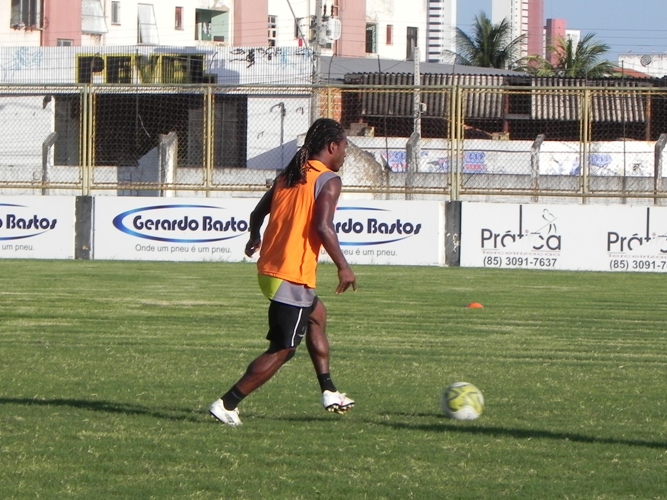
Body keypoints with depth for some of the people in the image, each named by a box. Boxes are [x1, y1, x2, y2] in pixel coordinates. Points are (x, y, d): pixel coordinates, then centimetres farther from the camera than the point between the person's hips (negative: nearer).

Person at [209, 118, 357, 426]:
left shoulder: (287, 176, 13)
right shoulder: (329, 180, -9)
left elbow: (258, 213, 20)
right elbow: (323, 227, -21)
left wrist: (254, 238, 41)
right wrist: (343, 267, -12)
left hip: (268, 269, 9)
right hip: (293, 277, -9)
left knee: (316, 314, 29)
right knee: (282, 351, -3)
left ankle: (329, 392, 30)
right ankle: (227, 404, -6)